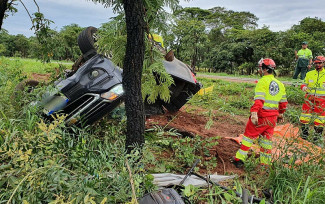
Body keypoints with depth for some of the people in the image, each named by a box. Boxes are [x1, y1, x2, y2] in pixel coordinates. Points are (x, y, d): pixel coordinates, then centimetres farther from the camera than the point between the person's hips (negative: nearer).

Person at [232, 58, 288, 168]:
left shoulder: (263, 81, -11)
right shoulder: (280, 84, 11)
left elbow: (259, 99, -24)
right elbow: (283, 102, 18)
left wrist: (254, 113, -31)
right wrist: (280, 114, 30)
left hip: (261, 115, -6)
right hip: (273, 117, 6)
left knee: (249, 136, 5)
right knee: (266, 139, 15)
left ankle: (239, 159, 9)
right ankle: (265, 164, 22)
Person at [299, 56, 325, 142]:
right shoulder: (309, 74, 8)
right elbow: (305, 83, 16)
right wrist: (303, 87, -6)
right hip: (309, 98, 2)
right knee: (305, 117, 1)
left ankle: (317, 135, 19)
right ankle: (304, 133, 16)